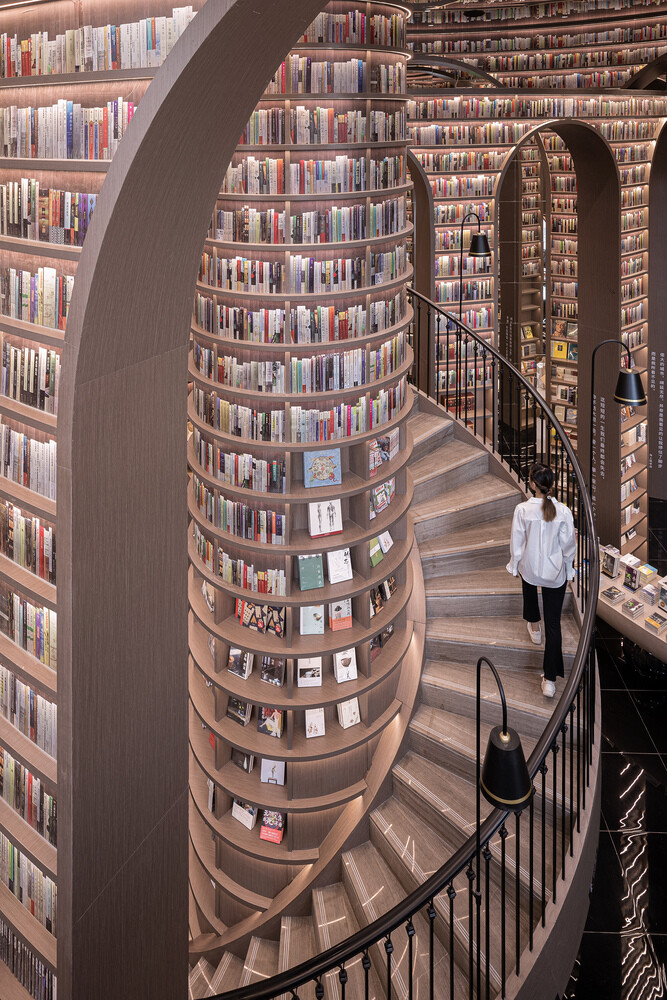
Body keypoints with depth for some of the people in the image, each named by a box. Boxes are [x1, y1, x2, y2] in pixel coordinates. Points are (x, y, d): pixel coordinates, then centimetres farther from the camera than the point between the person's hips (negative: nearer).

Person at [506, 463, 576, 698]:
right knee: (553, 623, 4)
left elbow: (516, 543, -10)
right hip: (555, 572, 0)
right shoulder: (563, 511, -18)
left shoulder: (522, 510, -20)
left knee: (529, 590, 39)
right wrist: (568, 567, 11)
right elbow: (568, 545, -8)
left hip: (529, 567, 0)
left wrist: (514, 566, 7)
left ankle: (533, 627, 63)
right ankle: (550, 679, 3)